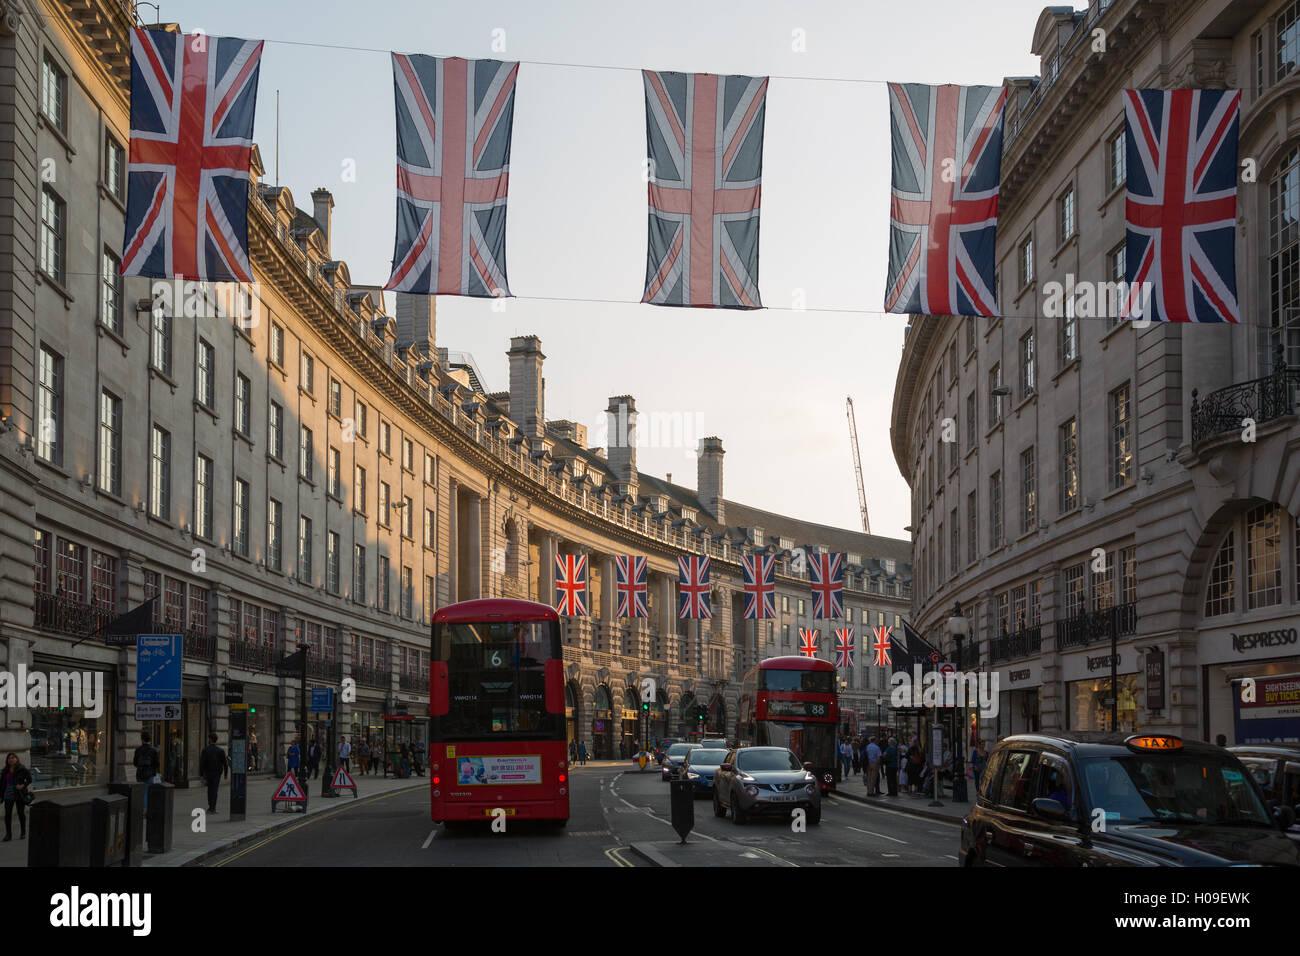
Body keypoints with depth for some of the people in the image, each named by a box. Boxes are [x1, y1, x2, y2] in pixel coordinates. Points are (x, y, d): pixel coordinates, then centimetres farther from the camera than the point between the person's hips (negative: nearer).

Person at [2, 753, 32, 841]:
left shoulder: (22, 769, -6)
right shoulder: (5, 771, 7)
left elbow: (29, 779, -5)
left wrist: (23, 785, -22)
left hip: (19, 794, -4)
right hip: (8, 794, 4)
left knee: (21, 813, 6)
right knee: (7, 814, -2)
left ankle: (23, 833, 16)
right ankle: (8, 834, 3)